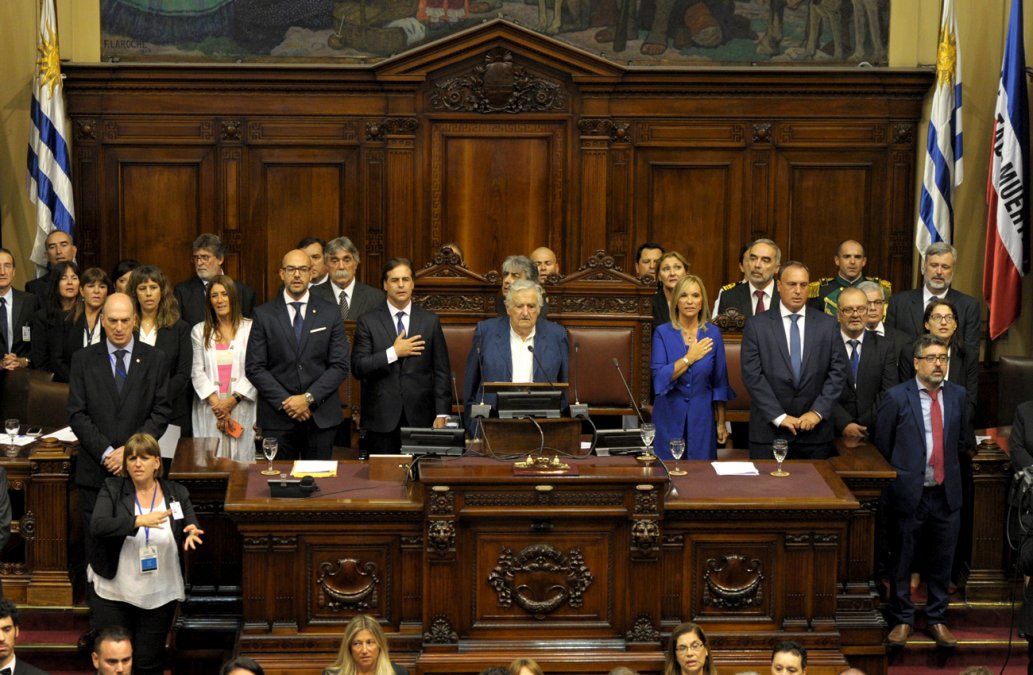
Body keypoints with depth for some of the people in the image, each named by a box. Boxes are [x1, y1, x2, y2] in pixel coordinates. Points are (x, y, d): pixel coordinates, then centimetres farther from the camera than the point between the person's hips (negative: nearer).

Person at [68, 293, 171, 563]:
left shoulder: (154, 359, 5)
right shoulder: (83, 359, 5)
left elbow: (161, 412, 1)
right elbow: (77, 414, 0)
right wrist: (106, 453, -11)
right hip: (96, 469, 0)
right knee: (96, 549, 3)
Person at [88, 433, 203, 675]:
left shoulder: (177, 494, 3)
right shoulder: (112, 489, -3)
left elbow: (193, 531, 1)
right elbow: (97, 526, -19)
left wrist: (192, 534, -24)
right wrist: (139, 521, -32)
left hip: (159, 597, 1)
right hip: (112, 593, -1)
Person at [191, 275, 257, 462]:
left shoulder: (250, 328, 4)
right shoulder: (199, 331, 10)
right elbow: (197, 372, 4)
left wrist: (232, 401, -10)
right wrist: (216, 404, -8)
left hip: (241, 406, -1)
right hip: (209, 408, 1)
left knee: (241, 457, -3)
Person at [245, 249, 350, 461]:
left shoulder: (330, 313, 5)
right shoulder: (264, 315, 3)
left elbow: (340, 366, 0)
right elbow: (254, 368, -1)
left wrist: (308, 398, -10)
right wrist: (285, 402, -10)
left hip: (321, 416, 1)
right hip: (277, 417, 0)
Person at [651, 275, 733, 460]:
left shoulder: (712, 333, 3)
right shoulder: (662, 333, -2)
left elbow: (719, 382, 7)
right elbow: (659, 377, -11)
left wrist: (721, 423, 8)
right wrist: (689, 358, -19)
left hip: (702, 417, 1)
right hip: (670, 418, -1)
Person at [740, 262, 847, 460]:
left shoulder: (828, 324, 6)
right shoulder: (756, 325, 1)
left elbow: (838, 371, 3)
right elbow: (752, 375, -5)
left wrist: (818, 412, -8)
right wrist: (779, 416, -11)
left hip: (815, 428, 1)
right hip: (769, 429, -1)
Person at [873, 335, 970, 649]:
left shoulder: (958, 395, 5)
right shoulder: (897, 397, -7)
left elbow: (964, 440, 17)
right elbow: (881, 446, -1)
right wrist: (897, 477, 3)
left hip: (947, 493, 3)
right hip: (909, 493, -3)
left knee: (941, 561, 10)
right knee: (903, 561, 6)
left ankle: (936, 618, 24)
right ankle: (902, 620, 20)